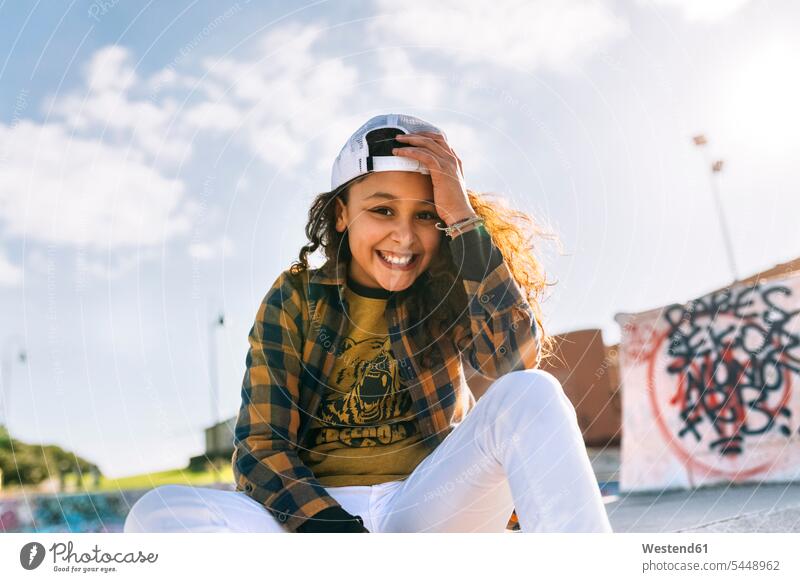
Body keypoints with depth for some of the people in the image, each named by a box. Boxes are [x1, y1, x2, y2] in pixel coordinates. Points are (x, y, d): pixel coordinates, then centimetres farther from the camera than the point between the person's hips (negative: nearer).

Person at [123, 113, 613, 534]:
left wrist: (464, 218, -19)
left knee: (530, 394, -24)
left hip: (431, 509, 0)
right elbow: (259, 446, -4)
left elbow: (520, 358, -18)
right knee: (159, 513, -26)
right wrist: (334, 528, -21)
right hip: (315, 512, 1)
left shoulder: (448, 291, 3)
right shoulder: (296, 299, 2)